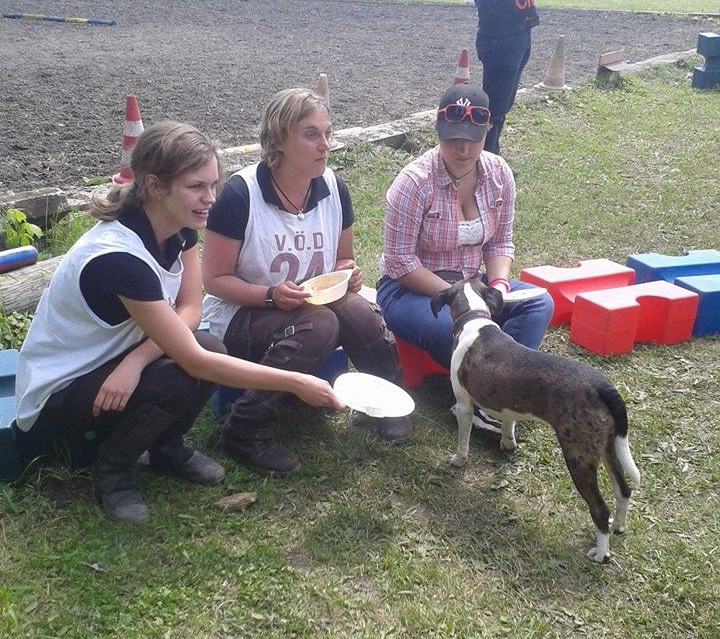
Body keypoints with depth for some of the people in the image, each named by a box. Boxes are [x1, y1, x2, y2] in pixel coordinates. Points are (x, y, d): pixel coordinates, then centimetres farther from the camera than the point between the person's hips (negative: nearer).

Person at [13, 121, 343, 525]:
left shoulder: (178, 226, -10)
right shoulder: (117, 257, -35)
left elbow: (190, 309, -8)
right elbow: (194, 361, -34)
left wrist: (136, 360, -27)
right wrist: (295, 382, -32)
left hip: (113, 360, 7)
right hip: (57, 393, -7)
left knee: (210, 349, -18)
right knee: (176, 382, -30)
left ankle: (167, 448, 8)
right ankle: (111, 467, -2)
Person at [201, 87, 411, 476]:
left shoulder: (332, 187, -3)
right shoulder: (240, 194, -18)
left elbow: (341, 260, 11)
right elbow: (214, 279, -14)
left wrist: (347, 274, -13)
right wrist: (272, 295, -29)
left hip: (317, 303, 5)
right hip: (241, 315, -4)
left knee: (357, 311, -28)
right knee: (318, 325, -34)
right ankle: (246, 432, -21)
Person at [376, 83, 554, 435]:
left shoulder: (499, 173, -5)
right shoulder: (415, 181, -21)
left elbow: (501, 242, 5)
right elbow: (399, 260, -20)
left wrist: (498, 284, -15)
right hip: (409, 289, -6)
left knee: (539, 303, -15)